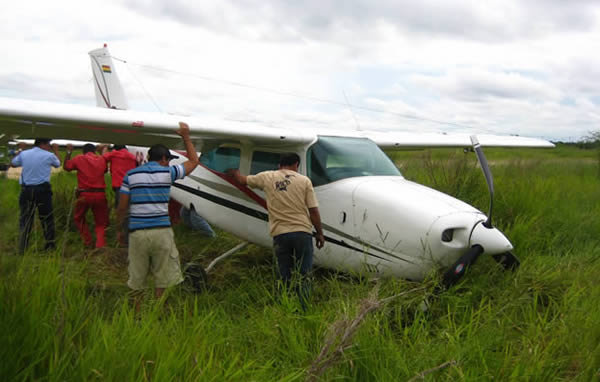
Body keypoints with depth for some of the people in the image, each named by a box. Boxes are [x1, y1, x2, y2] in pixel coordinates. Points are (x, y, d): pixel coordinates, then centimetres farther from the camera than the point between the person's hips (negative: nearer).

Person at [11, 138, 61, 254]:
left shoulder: (24, 154, 5)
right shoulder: (49, 155, -3)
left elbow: (13, 164, 23)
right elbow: (58, 164, 17)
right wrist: (56, 151, 31)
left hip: (26, 190, 3)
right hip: (43, 190, -3)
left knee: (25, 219, 6)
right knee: (47, 218, 9)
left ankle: (22, 248, 4)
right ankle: (50, 245, 13)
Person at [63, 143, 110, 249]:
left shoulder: (79, 159, 0)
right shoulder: (101, 160, 5)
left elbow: (66, 166, 13)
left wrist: (69, 152, 23)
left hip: (84, 195, -1)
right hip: (100, 195, 1)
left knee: (79, 218, 22)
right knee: (101, 223, 11)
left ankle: (88, 243, 19)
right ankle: (100, 245, -3)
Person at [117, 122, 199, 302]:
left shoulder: (131, 175, 6)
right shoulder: (167, 172, 1)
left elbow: (122, 207, 6)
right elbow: (193, 161, 16)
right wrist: (186, 137, 23)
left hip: (137, 232, 2)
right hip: (161, 231, -2)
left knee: (136, 281, 14)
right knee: (162, 281, 9)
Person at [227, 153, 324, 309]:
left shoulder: (267, 177, 8)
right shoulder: (304, 180, 3)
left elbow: (242, 180, 25)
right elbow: (313, 211, 0)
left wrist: (234, 172, 48)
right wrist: (320, 233, 10)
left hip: (280, 234, 1)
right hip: (302, 232, -1)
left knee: (285, 277, 11)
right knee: (303, 276, 6)